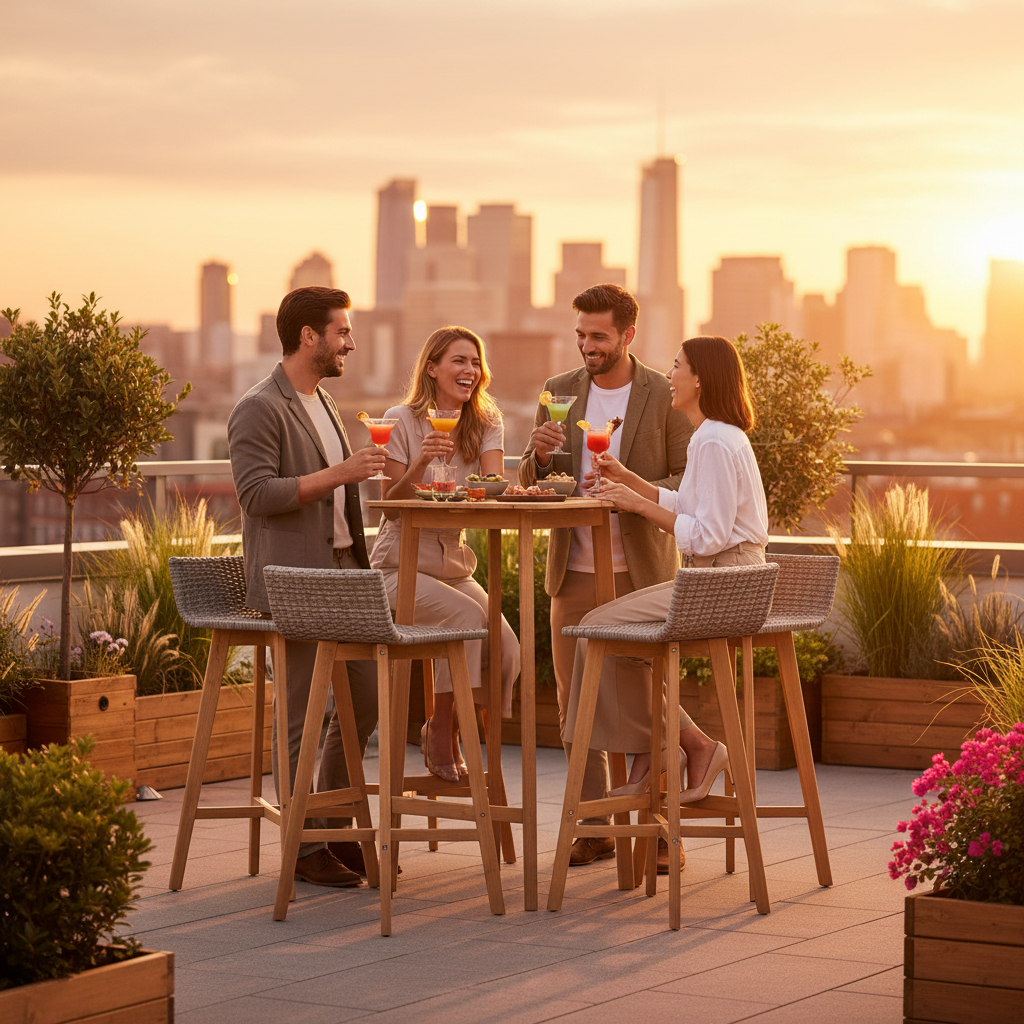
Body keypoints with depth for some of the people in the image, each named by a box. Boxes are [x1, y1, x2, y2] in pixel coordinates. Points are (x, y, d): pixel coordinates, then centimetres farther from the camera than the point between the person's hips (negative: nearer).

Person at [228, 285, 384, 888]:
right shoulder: (260, 410, -10)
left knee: (367, 697, 9)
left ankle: (336, 828, 22)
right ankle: (304, 846, 3)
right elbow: (257, 494, -20)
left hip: (342, 572, 9)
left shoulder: (325, 404, 19)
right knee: (302, 717, -5)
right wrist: (339, 474, -21)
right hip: (292, 581, -9)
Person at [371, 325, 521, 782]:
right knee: (467, 616, -31)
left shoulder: (486, 424, 8)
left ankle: (441, 729, 6)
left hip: (455, 566, 5)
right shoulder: (401, 421, -4)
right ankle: (441, 732, -14)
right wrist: (421, 462, -23)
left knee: (506, 648, -19)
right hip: (401, 567, -5)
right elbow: (391, 506, -6)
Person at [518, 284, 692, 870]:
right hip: (575, 574, 4)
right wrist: (540, 455, -12)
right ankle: (594, 829, 14)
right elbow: (530, 486, 11)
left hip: (640, 573, -4)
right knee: (575, 706, 6)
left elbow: (689, 482, -3)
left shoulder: (665, 397, -3)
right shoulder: (559, 393, 8)